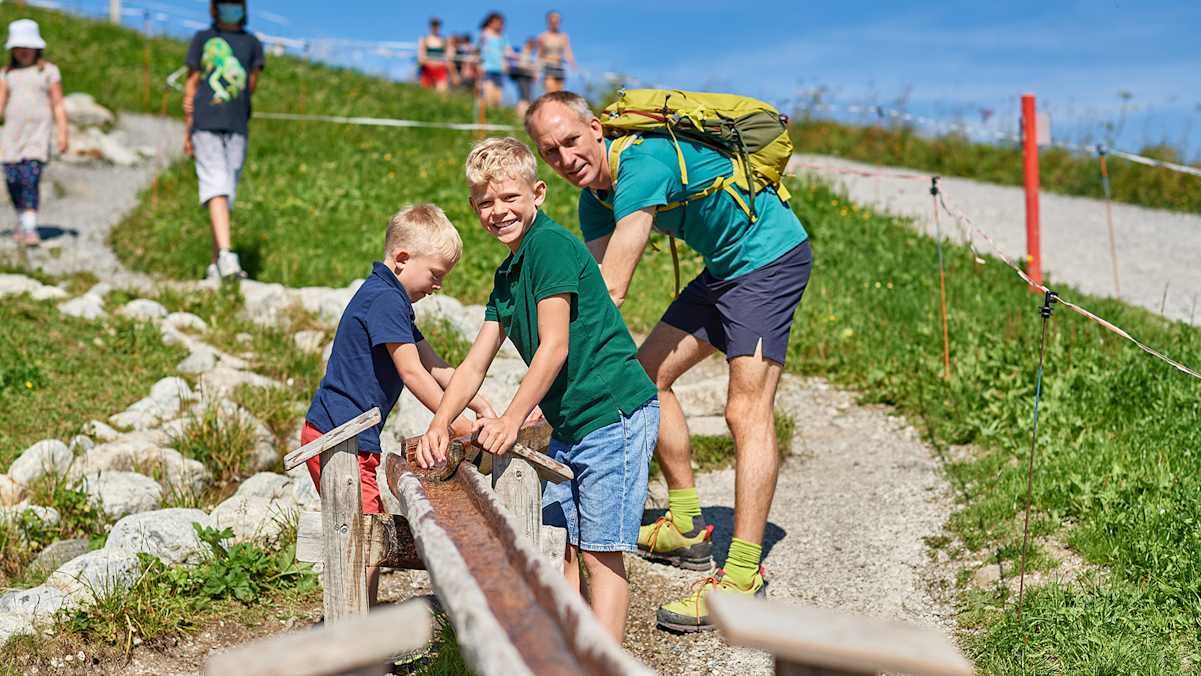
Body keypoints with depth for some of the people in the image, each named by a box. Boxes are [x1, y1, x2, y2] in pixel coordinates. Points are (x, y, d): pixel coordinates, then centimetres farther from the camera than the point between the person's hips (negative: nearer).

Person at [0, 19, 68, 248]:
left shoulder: (49, 71, 5)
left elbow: (58, 105, 3)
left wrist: (62, 133, -3)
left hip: (38, 133, -3)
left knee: (31, 179, -16)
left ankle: (31, 228, -16)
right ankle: (21, 221, 23)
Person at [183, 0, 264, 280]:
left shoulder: (252, 44, 12)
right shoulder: (202, 39, 12)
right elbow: (191, 86, 11)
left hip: (236, 129, 1)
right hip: (205, 127, -1)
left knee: (227, 195, -4)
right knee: (217, 188, -7)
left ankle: (215, 265, -9)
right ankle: (226, 256, -14)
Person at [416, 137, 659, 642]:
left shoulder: (550, 244, -12)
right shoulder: (507, 276, 16)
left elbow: (555, 346, -18)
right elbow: (475, 363, 14)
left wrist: (511, 420, -17)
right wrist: (440, 424, 2)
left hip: (615, 415, -9)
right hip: (570, 425, 9)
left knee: (599, 552, -8)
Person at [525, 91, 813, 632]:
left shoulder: (642, 162, -28)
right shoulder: (595, 198, 1)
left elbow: (610, 292, -33)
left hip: (770, 257, -10)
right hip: (723, 267, 10)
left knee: (747, 412, -19)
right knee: (647, 374, 12)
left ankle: (742, 578, -18)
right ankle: (688, 530, 21)